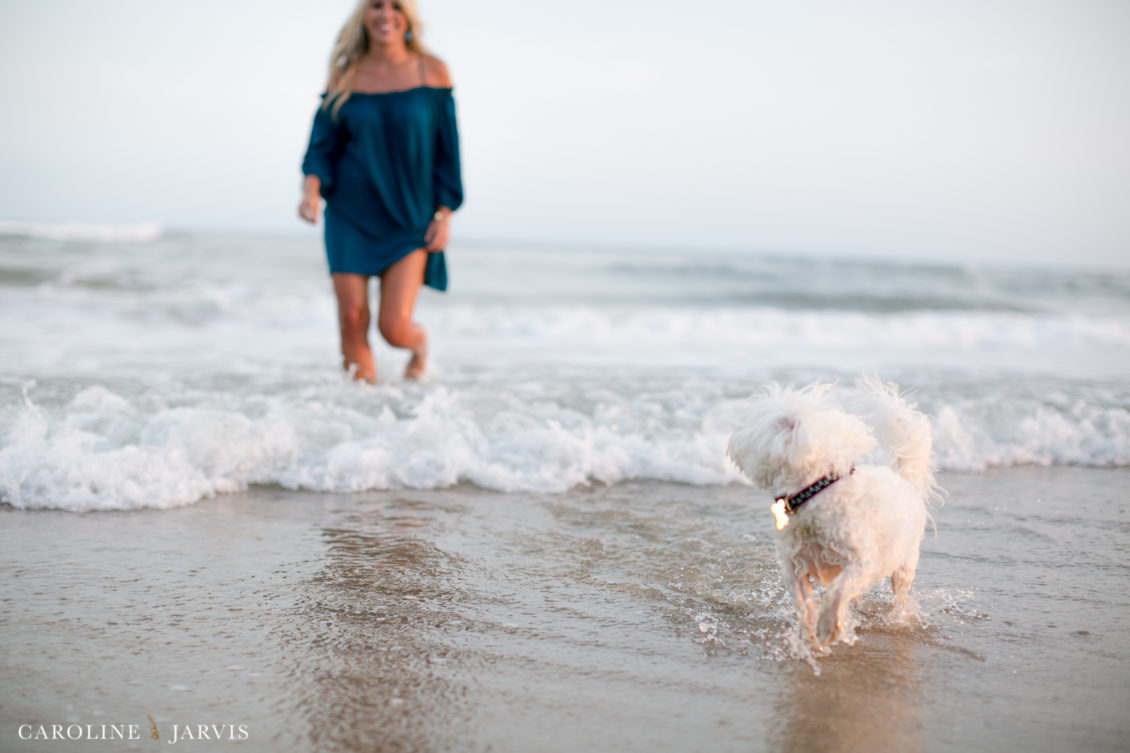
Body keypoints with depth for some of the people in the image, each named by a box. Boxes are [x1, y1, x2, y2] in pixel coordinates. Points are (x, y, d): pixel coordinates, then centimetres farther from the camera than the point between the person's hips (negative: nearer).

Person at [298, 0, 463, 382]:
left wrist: (445, 214, -4)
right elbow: (322, 145, 1)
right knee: (352, 320, -4)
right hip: (350, 217, 2)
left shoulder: (431, 71, -1)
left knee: (394, 327, -7)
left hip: (409, 221, -1)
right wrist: (311, 189, -18)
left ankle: (420, 342, 30)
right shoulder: (344, 77, 2)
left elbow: (447, 147, 1)